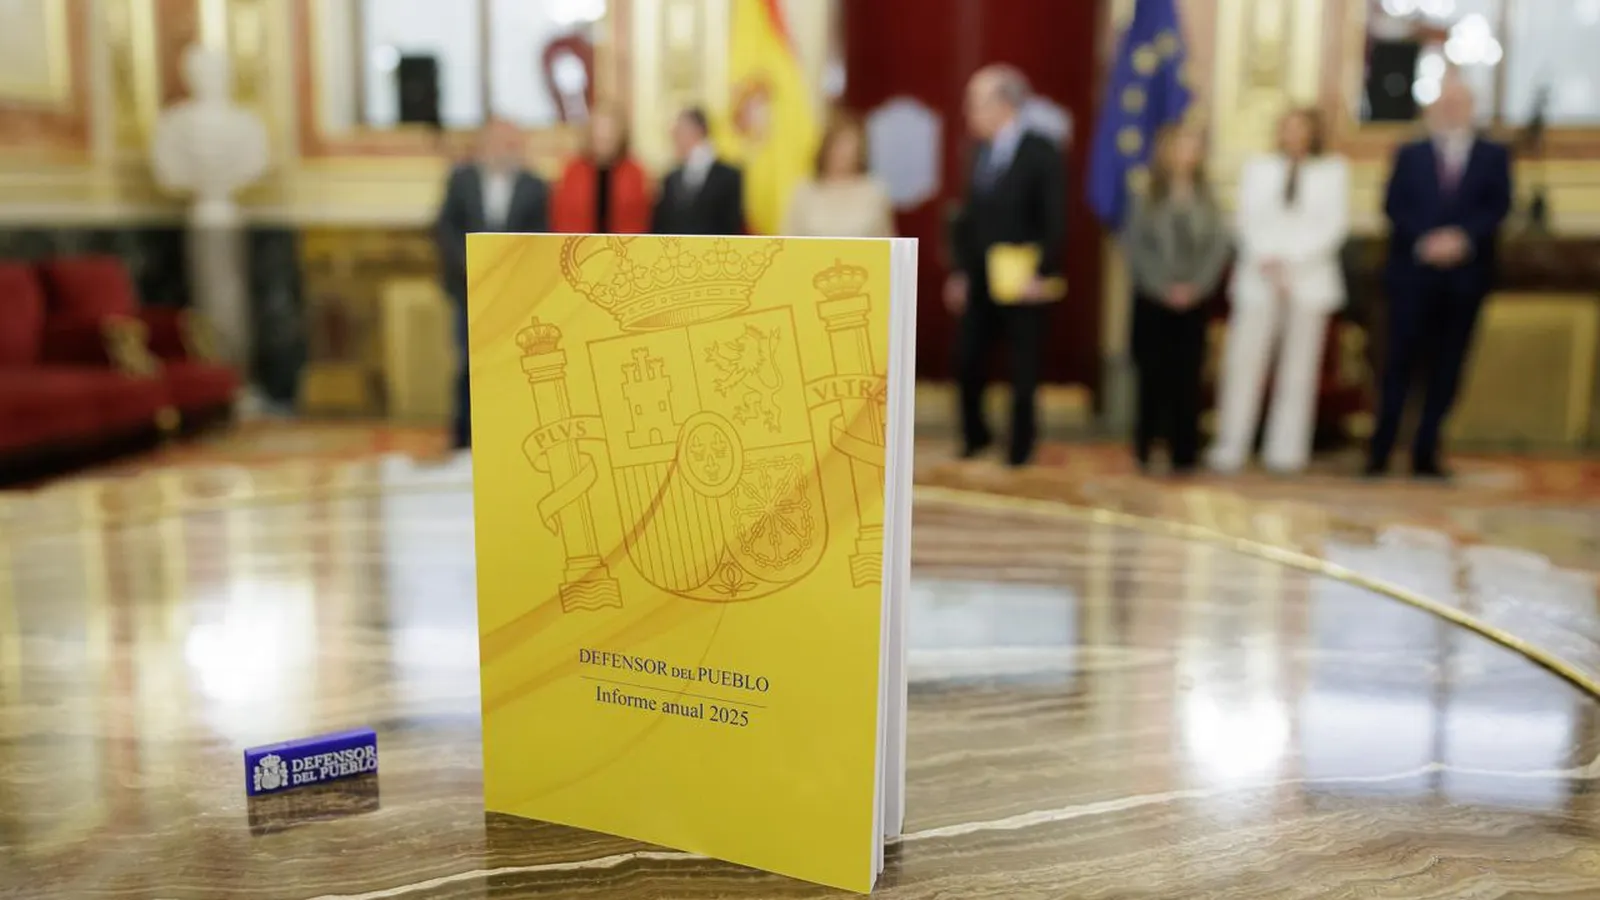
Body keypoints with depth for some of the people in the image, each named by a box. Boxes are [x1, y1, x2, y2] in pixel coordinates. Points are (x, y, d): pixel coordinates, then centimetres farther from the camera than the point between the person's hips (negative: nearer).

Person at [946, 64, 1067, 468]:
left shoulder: (1041, 154, -9)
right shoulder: (981, 152, 8)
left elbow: (1055, 222, -12)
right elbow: (969, 217, 11)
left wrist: (1042, 275, -16)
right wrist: (960, 271, 8)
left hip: (1023, 283, -5)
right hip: (979, 282, 5)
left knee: (1023, 370, 6)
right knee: (967, 360, 5)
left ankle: (1021, 445, 21)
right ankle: (975, 434, 26)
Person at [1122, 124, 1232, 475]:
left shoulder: (1206, 201, 7)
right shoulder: (1146, 199, 2)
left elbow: (1219, 247, 2)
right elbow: (1133, 245, -4)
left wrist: (1196, 285, -10)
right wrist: (1163, 286, -11)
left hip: (1193, 302, 1)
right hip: (1152, 301, -1)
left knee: (1187, 379, 0)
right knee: (1153, 375, -1)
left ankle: (1183, 453, 5)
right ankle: (1145, 449, 11)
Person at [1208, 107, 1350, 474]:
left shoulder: (1333, 171, 9)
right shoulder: (1257, 168, 14)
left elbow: (1334, 224, 0)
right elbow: (1248, 219, 6)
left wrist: (1292, 262, -9)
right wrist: (1266, 261, -9)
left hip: (1309, 279, 0)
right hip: (1258, 279, 1)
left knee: (1299, 366, 0)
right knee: (1243, 361, -7)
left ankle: (1287, 451, 4)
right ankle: (1230, 449, -4)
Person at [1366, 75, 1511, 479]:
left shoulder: (1494, 155, 11)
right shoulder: (1410, 154, 10)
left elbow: (1498, 206, 0)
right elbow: (1394, 206, 0)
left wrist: (1463, 237, -16)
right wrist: (1424, 241, -15)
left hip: (1466, 275, 1)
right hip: (1413, 272, -1)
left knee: (1446, 368, 2)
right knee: (1400, 363, -4)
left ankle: (1425, 453, 8)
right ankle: (1379, 453, -1)